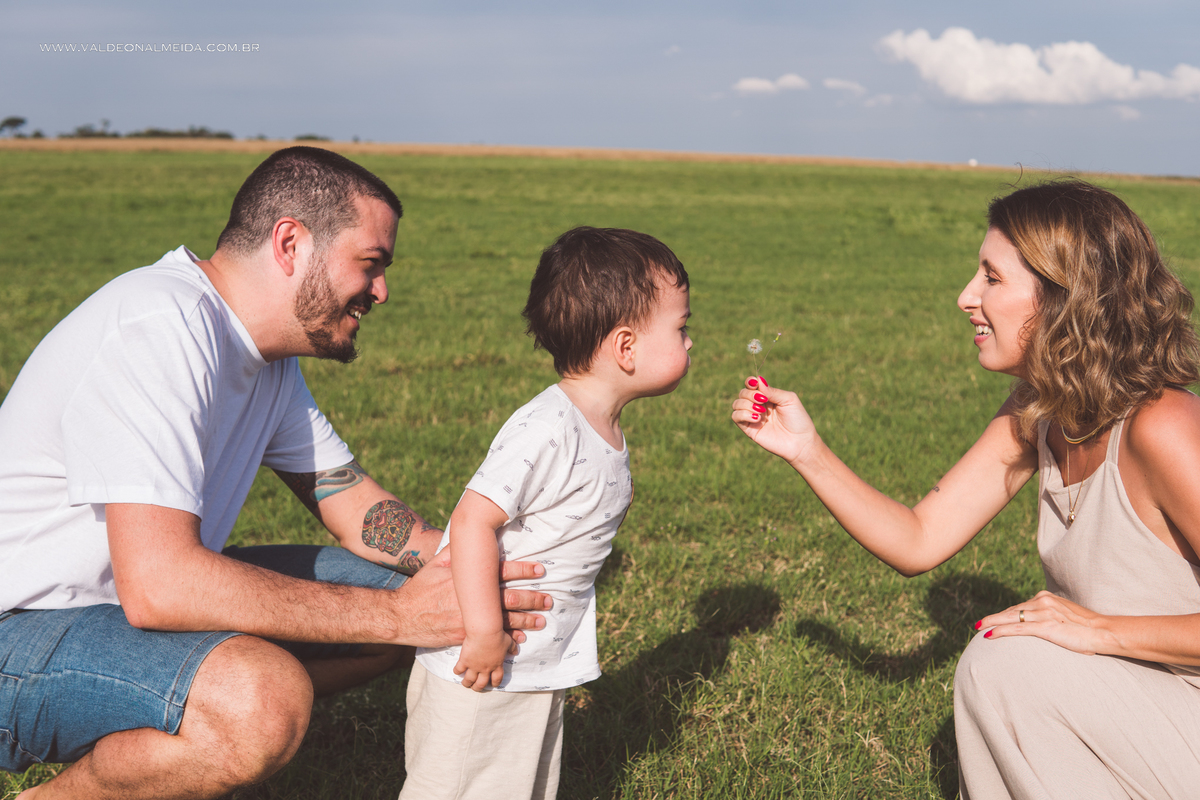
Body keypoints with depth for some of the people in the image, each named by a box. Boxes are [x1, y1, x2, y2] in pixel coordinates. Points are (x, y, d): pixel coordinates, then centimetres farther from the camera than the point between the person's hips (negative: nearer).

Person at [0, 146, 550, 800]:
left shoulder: (271, 357, 5)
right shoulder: (160, 327, -25)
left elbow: (355, 508, 9)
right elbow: (157, 586, -34)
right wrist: (397, 614, -30)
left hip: (141, 594, 10)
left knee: (400, 586, 3)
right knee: (262, 700, -36)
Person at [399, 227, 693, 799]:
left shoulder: (605, 430, 4)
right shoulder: (546, 431, -27)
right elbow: (473, 520, -29)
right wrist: (484, 632, -27)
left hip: (543, 665, 9)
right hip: (480, 665, -9)